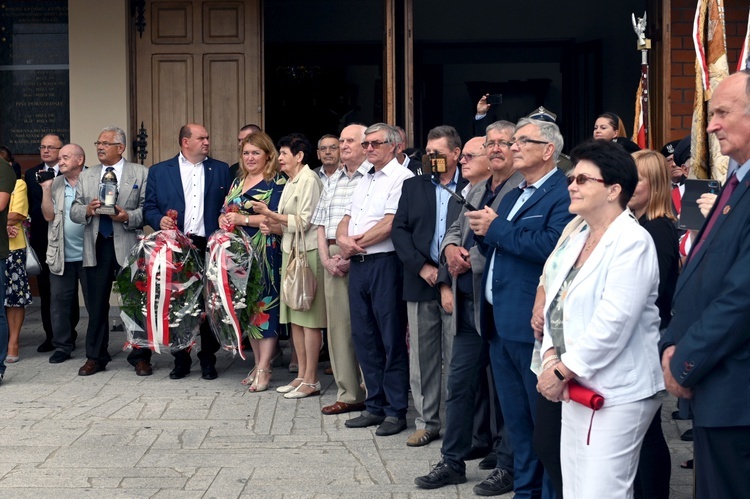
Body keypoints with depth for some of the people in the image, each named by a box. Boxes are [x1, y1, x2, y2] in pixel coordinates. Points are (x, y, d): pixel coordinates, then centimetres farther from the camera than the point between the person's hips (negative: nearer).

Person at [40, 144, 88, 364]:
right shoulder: (55, 184, 7)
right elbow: (49, 215, -2)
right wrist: (46, 189, -8)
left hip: (88, 254, -3)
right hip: (61, 255, 3)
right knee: (59, 301, 5)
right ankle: (62, 346, 15)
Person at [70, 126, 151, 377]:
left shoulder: (140, 173, 3)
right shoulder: (86, 176, 14)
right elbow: (74, 212, 10)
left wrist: (128, 217, -20)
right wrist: (87, 210, -11)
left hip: (128, 246, -3)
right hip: (96, 247, 3)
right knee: (96, 305, 8)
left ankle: (140, 357, 12)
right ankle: (95, 357, 18)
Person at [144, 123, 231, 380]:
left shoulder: (220, 170, 12)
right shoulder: (159, 171, 9)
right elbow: (149, 207, 8)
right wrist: (159, 220, -12)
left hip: (210, 247, 0)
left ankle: (208, 360, 14)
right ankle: (181, 360, 16)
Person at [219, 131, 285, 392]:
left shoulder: (277, 182, -5)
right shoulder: (238, 181, 17)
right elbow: (225, 211, 18)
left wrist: (243, 219, -16)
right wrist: (224, 220, -5)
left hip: (265, 253, -7)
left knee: (265, 304, -7)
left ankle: (264, 369, -4)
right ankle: (257, 363, 18)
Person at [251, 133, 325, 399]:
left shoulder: (309, 179, -10)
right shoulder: (290, 183, 18)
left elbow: (303, 222, -16)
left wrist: (270, 214, -13)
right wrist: (272, 227, 2)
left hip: (307, 253, -10)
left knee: (309, 318, -5)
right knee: (295, 317, 10)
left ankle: (311, 380, -1)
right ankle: (302, 375, 16)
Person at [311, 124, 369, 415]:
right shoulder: (333, 181, 19)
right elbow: (321, 224, 18)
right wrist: (326, 259, 3)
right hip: (333, 260, 7)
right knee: (338, 325, 7)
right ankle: (348, 395, 13)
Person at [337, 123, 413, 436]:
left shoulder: (401, 178, -8)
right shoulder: (365, 181, 20)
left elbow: (391, 223, -17)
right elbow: (347, 219, 18)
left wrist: (356, 244, -8)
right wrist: (343, 239, -4)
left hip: (385, 264, -9)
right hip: (358, 265, 9)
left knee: (392, 339, -2)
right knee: (363, 336, 11)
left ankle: (396, 411, 5)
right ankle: (374, 406, 21)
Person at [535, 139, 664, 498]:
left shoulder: (633, 243, -13)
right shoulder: (576, 239, 14)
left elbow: (613, 323, -20)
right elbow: (555, 302, 14)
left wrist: (563, 371, -16)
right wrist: (551, 356, -3)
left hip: (616, 394, -8)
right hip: (577, 389, 8)